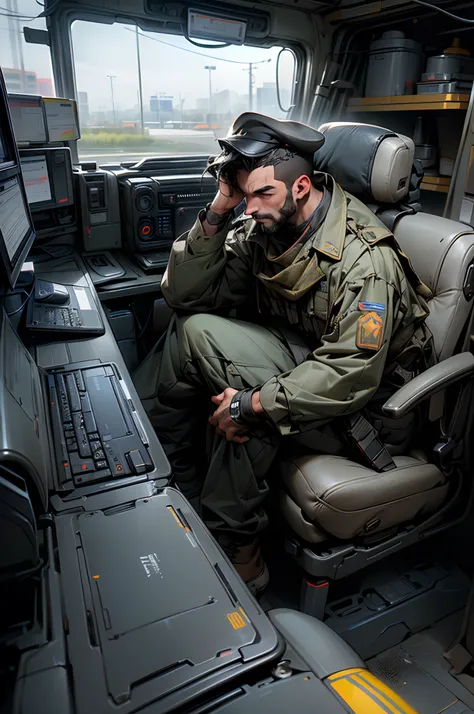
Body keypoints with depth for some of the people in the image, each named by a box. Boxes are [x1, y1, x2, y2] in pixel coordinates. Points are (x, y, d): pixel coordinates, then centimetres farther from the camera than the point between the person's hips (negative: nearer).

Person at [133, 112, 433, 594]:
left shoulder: (363, 257, -22)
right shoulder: (262, 229, -1)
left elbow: (352, 377, -29)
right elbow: (184, 295, -5)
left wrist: (253, 402, -27)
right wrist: (218, 211, -14)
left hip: (363, 406, -5)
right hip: (295, 359, 6)